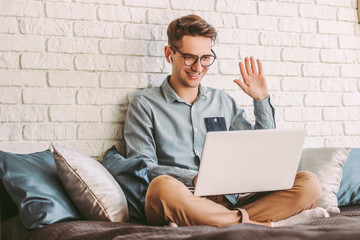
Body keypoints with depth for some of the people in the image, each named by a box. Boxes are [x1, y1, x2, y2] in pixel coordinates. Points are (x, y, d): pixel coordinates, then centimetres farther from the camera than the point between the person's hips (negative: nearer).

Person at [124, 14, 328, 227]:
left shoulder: (222, 101, 23)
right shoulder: (145, 104, 10)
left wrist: (262, 100, 17)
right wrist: (193, 178, -16)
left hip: (230, 200, 4)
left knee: (309, 184, -16)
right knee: (163, 187, -40)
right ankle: (266, 223, -30)